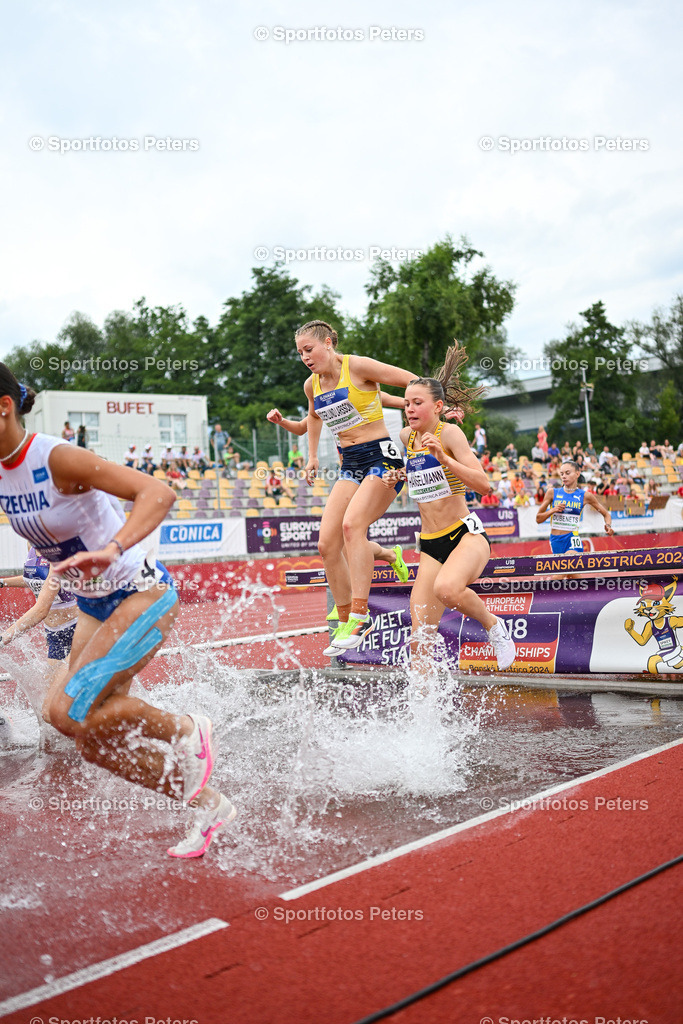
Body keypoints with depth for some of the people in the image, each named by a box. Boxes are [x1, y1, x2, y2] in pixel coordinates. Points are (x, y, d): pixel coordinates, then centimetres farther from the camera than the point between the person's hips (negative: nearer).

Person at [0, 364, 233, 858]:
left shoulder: (58, 458, -24)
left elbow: (159, 492, -33)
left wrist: (111, 551, -47)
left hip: (142, 593, -8)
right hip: (93, 606, 8)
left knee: (70, 713, -20)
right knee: (98, 742, 6)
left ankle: (187, 729, 4)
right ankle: (208, 805, 23)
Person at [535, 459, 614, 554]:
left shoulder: (585, 496, 3)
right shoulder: (552, 492, 5)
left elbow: (606, 514, 14)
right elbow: (538, 519, 8)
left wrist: (608, 526, -6)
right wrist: (553, 510, -9)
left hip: (572, 538, -3)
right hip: (555, 540, 3)